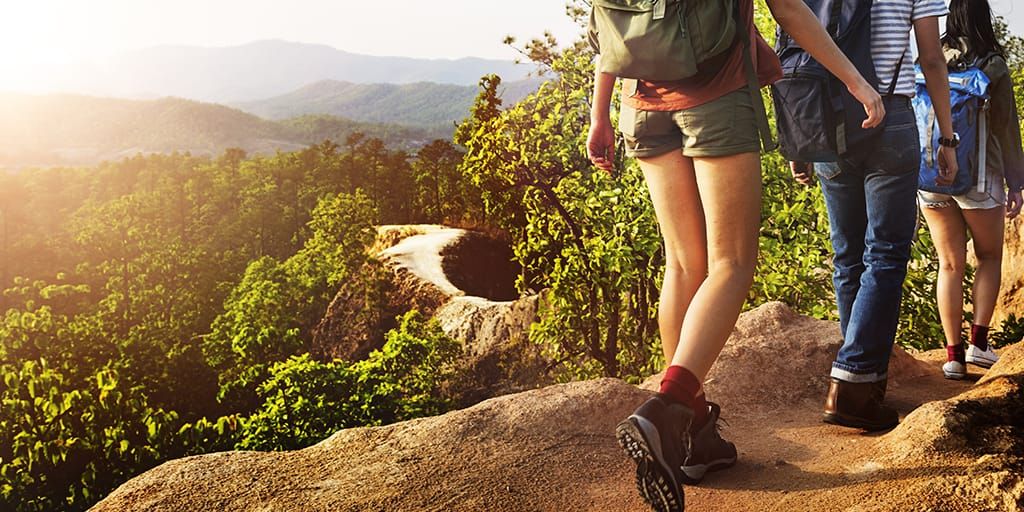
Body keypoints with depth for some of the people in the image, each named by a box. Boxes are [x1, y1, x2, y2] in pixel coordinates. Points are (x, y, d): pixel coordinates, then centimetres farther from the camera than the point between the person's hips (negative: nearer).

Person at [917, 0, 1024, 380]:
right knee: (989, 257, 15)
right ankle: (978, 342, 6)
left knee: (950, 265, 9)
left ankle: (954, 355, 6)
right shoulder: (993, 65, -4)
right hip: (977, 175, -2)